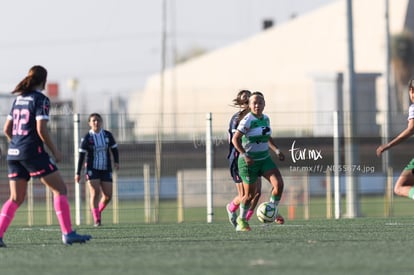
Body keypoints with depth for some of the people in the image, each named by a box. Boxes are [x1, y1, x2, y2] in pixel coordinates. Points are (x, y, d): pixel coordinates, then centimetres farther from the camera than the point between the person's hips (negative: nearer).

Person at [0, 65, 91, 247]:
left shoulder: (18, 99, 15)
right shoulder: (41, 99, -6)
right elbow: (41, 130, -15)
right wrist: (55, 151, -5)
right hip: (33, 151, -7)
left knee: (16, 198, 12)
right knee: (60, 189, -1)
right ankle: (67, 233, -8)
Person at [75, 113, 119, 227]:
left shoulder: (107, 135, 2)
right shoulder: (87, 138, -5)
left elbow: (114, 149, 10)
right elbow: (81, 156, -3)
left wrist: (116, 162, -8)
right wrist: (78, 173, -6)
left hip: (106, 170, 3)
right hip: (92, 169, -3)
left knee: (108, 195, -2)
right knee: (95, 193, -15)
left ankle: (98, 211, 26)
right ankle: (96, 219, -6)